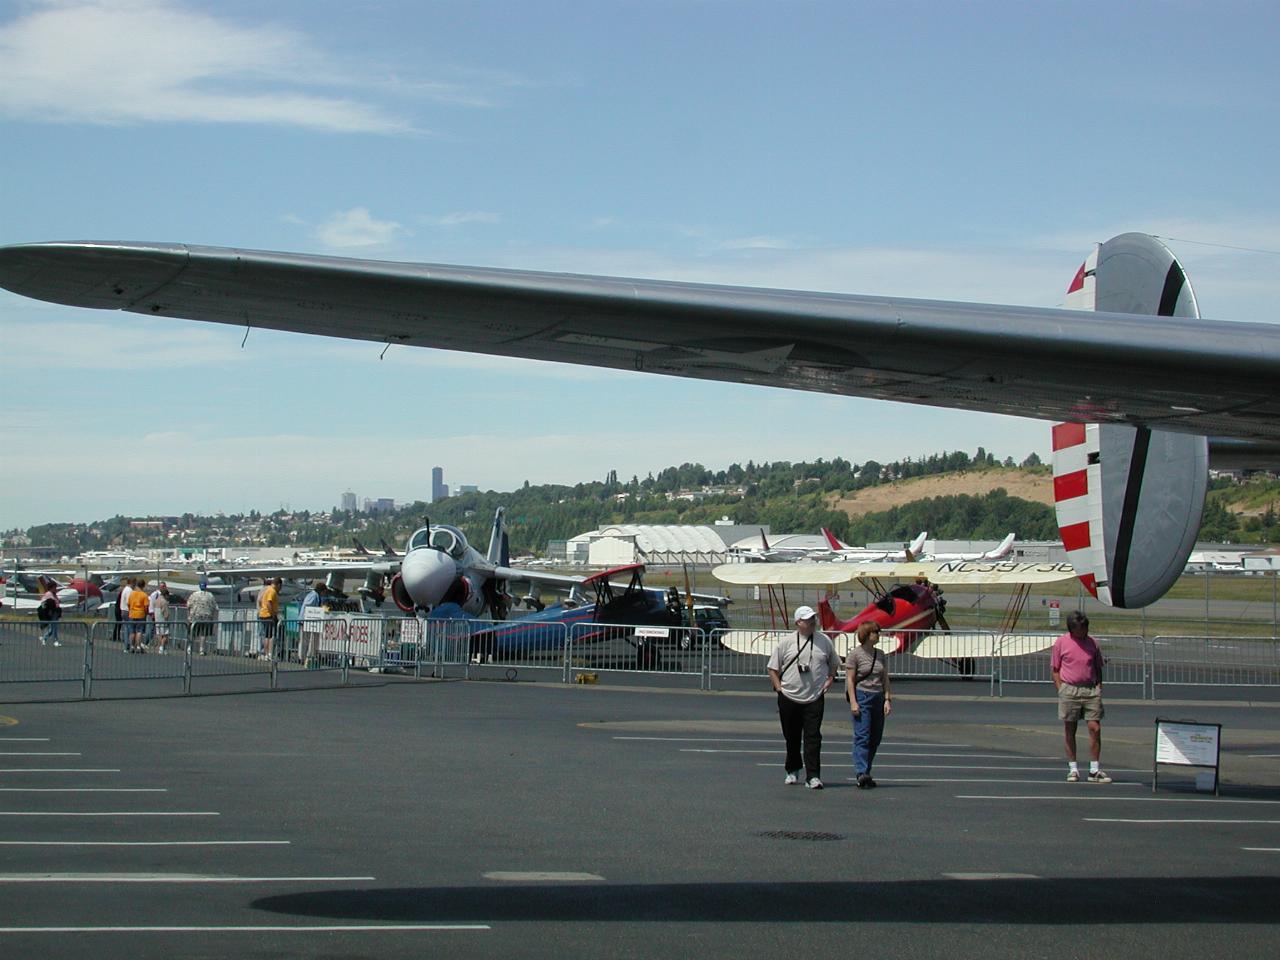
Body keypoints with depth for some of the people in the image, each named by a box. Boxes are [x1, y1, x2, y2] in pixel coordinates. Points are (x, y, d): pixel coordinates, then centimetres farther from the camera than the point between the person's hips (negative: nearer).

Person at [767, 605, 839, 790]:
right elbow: (773, 668, 6)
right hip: (789, 698, 0)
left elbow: (833, 664, 18)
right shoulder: (786, 642, 0)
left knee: (813, 738, -9)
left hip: (814, 699, 0)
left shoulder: (824, 640, 4)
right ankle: (793, 771, 31)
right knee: (792, 738, 12)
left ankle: (813, 776, -10)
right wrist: (779, 688, -4)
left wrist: (829, 680, 4)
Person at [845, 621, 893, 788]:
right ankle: (861, 773, -21)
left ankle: (866, 774, 13)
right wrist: (853, 702, -13)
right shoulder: (855, 654, -3)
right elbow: (850, 679, -6)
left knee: (875, 739, 6)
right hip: (862, 696, -6)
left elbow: (885, 679, 15)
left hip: (878, 698, 6)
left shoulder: (880, 655, 15)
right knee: (862, 737, -13)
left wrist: (887, 699, 5)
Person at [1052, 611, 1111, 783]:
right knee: (1069, 730, 3)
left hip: (1091, 690, 2)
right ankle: (1073, 769, 12)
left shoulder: (1092, 643, 8)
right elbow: (1055, 670, 4)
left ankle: (1095, 770, 1)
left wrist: (1099, 689, 4)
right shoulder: (1061, 643, 1)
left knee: (1095, 728, -4)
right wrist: (1062, 691, -5)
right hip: (1069, 690, -2)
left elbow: (1098, 669, 16)